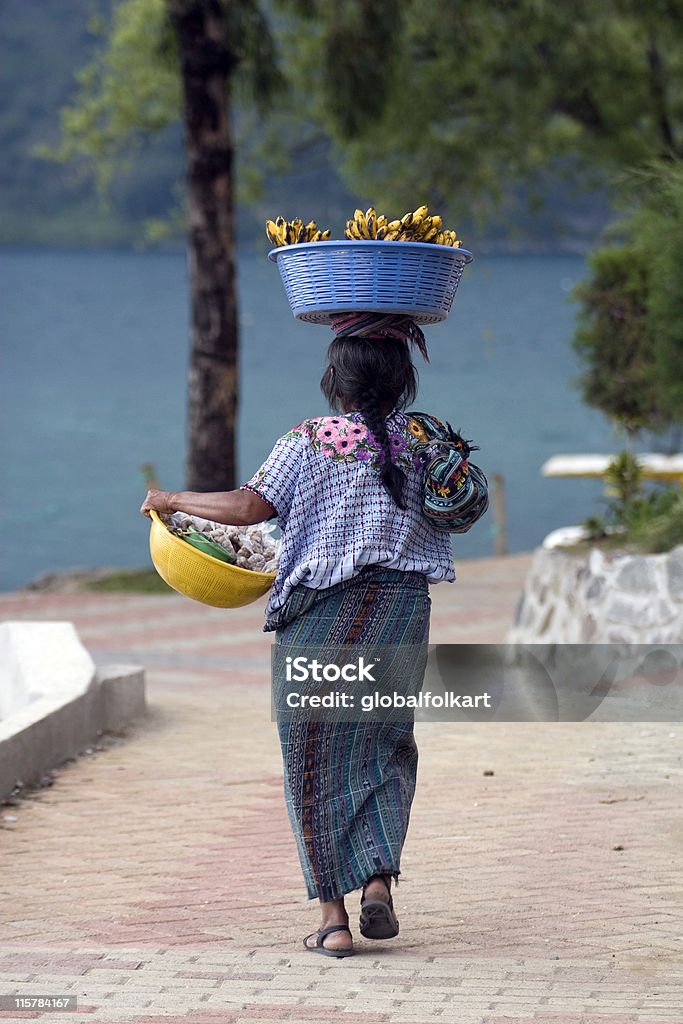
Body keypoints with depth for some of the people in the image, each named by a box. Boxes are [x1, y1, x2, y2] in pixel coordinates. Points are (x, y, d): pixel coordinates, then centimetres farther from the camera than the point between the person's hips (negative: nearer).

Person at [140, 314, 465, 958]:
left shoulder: (309, 442, -5)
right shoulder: (422, 441, 5)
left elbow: (249, 506, -13)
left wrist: (174, 501, 1)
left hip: (322, 612, -3)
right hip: (402, 606, 3)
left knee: (315, 760, 4)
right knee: (383, 748, 16)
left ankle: (332, 916, 0)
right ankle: (379, 881, -2)